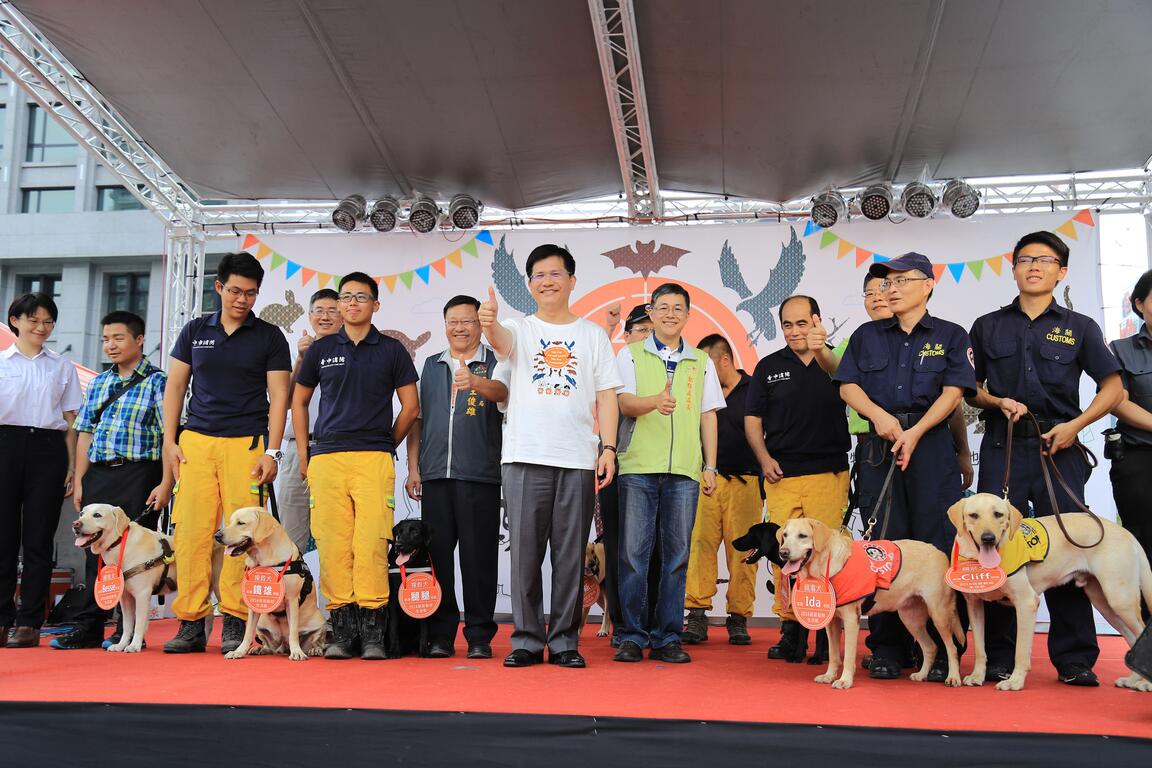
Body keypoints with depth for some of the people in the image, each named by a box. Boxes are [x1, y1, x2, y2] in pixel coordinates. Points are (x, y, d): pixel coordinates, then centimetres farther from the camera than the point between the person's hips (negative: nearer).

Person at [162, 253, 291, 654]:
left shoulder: (269, 337, 6)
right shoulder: (195, 331, 13)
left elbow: (278, 395, 3)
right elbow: (175, 386, 14)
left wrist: (272, 451, -5)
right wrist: (170, 441, 5)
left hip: (246, 444, -2)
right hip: (196, 441, 2)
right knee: (191, 531, -3)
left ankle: (234, 622, 1)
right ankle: (191, 623, 4)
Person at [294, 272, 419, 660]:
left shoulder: (391, 350, 9)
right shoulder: (321, 349, 14)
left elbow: (410, 404, 12)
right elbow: (299, 400, 19)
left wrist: (387, 444, 9)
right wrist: (303, 453, 13)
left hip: (375, 458, -2)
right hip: (326, 458, 2)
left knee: (372, 542, -9)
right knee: (332, 543, -2)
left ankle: (372, 633, -3)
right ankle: (341, 631, 5)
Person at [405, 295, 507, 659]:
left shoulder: (494, 363, 5)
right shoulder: (432, 365, 17)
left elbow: (504, 393, -18)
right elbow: (418, 418, 17)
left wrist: (475, 382, -38)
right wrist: (413, 468, 10)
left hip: (479, 475, -3)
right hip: (435, 474, 4)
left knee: (479, 557, -1)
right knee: (436, 554, 4)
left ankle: (479, 636, 7)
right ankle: (440, 635, 12)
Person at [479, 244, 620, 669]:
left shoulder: (592, 334, 13)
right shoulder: (519, 329, 9)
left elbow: (606, 396, 10)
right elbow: (500, 337, -17)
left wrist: (608, 447, -2)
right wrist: (488, 323, -41)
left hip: (578, 459, 1)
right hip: (525, 458, -1)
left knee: (571, 555, 4)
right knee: (524, 553, 1)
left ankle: (565, 641, 13)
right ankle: (526, 640, 11)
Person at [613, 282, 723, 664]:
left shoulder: (702, 362, 16)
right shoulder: (630, 355, 9)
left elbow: (708, 417, 17)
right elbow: (625, 404, -3)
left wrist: (710, 467, 10)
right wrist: (655, 402, -25)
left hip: (684, 471, 2)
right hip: (638, 467, -2)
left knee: (676, 556, 2)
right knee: (634, 554, -3)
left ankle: (667, 637, 9)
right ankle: (632, 636, 5)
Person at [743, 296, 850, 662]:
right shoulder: (769, 367, 13)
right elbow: (753, 419, 14)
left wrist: (821, 351, -32)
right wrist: (764, 458, -2)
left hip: (829, 472, -1)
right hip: (781, 474, 2)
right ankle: (791, 628, 6)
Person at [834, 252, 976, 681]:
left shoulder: (950, 336, 9)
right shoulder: (867, 336, 16)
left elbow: (953, 393, -2)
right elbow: (848, 386, 8)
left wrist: (914, 433, -14)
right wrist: (880, 416, -11)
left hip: (931, 446, -2)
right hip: (879, 447, 2)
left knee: (935, 546, -5)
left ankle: (939, 651, 2)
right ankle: (886, 650, 6)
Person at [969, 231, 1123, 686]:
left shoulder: (1079, 327, 9)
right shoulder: (989, 326, 11)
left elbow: (1113, 387, 7)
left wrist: (1076, 424, -7)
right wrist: (998, 402, -7)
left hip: (1060, 448, 0)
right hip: (1003, 447, 1)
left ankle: (1075, 659, 8)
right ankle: (1000, 657, 8)